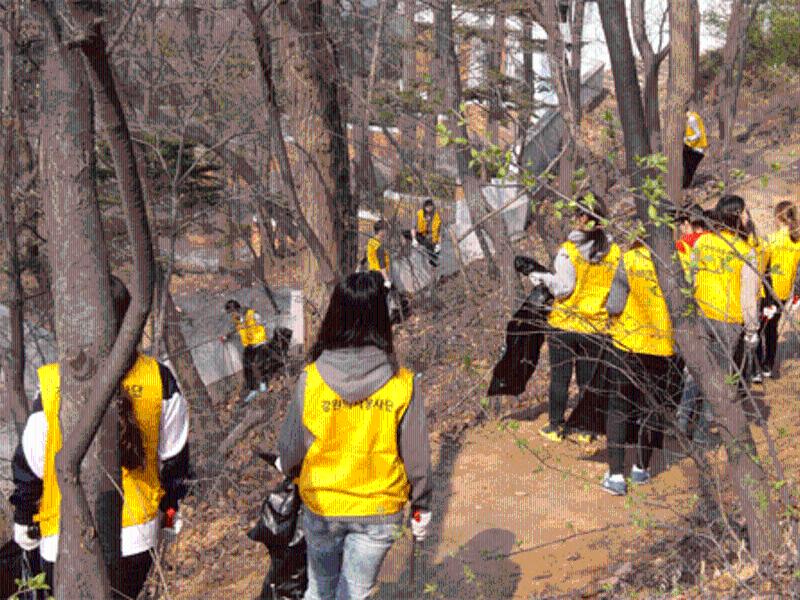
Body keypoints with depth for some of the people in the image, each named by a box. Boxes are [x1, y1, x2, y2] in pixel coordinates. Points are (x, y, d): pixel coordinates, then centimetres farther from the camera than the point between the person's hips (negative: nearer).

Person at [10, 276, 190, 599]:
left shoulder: (53, 387, -19)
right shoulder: (159, 380, -10)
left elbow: (29, 463, -8)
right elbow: (174, 457, 1)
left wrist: (23, 521, 9)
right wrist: (171, 505, 17)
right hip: (139, 537, 3)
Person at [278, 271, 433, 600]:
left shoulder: (311, 379, -16)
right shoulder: (402, 384, -16)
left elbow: (290, 449, -5)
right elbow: (416, 454, -8)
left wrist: (294, 474, 18)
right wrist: (421, 506, 8)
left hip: (321, 505, 1)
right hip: (379, 511, -1)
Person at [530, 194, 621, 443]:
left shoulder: (567, 250, -15)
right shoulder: (614, 252, -3)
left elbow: (563, 289, -17)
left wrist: (544, 278, -1)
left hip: (565, 323, -3)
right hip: (596, 326, 3)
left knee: (560, 376, 8)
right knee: (588, 378, 12)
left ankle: (556, 427, 16)